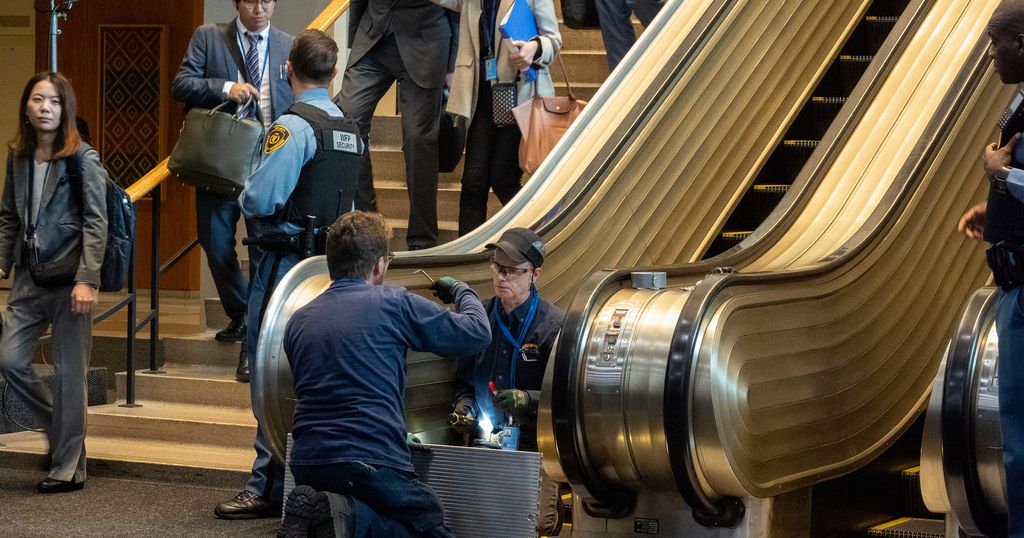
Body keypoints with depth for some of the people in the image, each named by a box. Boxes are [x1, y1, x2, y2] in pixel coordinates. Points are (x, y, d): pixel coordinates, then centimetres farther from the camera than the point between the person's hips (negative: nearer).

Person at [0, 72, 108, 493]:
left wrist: (86, 280, -18)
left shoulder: (82, 159, -7)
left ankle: (68, 468, 7)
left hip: (69, 279, -5)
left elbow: (96, 223, -11)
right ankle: (61, 428, 24)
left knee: (68, 372, -1)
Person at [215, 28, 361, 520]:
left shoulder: (293, 125, -15)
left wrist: (245, 196, 0)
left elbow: (260, 199, -20)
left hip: (285, 260, -8)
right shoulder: (350, 130, 11)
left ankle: (269, 487, -2)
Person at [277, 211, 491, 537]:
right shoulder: (394, 304, -3)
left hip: (305, 467, 6)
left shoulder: (297, 321, 13)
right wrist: (460, 291, 24)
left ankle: (316, 511, -4)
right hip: (371, 461, -6)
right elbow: (477, 333, 3)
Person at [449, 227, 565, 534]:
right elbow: (465, 379, 20)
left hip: (535, 444, -4)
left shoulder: (554, 325, -6)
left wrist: (529, 400, -24)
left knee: (538, 523, -17)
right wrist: (462, 406, 1)